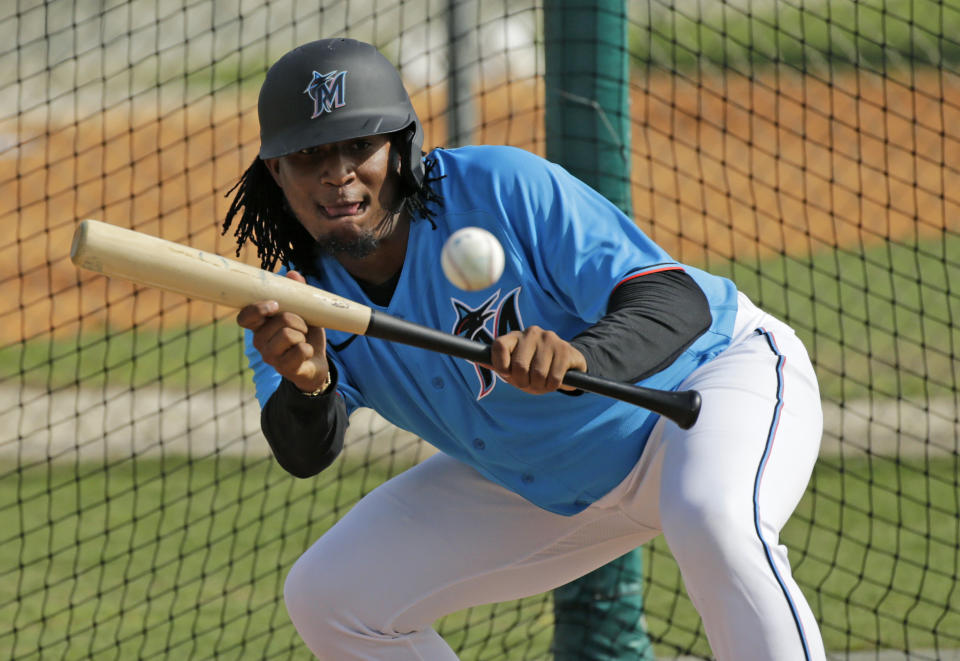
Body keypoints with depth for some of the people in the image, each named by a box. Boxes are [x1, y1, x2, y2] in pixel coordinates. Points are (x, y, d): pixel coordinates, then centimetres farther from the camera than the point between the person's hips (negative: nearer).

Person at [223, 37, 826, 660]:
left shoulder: (503, 186, -28)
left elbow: (680, 302, -35)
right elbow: (305, 455, -27)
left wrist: (579, 359, -56)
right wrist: (306, 386, -51)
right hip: (549, 484, 6)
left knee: (712, 518, -42)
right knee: (325, 597, 1)